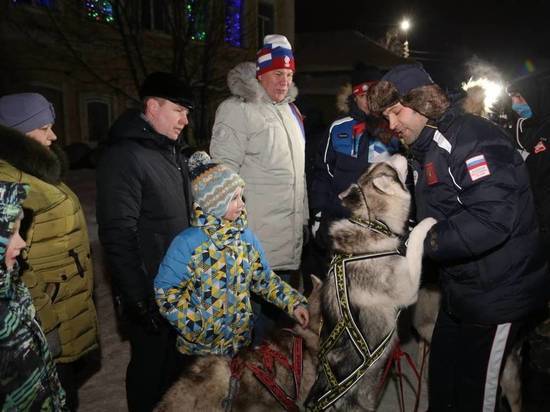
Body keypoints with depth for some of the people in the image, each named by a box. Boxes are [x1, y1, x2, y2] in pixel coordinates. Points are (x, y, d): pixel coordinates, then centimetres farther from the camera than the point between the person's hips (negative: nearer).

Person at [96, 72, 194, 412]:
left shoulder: (173, 150, 9)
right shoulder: (124, 156, -18)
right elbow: (118, 235, -22)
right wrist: (138, 300, -21)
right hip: (151, 290, -8)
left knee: (175, 357, 22)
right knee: (150, 362, 11)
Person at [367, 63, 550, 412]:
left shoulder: (472, 139, -21)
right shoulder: (429, 148, 10)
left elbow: (492, 217, -32)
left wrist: (427, 243, -26)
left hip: (496, 294, -9)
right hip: (461, 288, 9)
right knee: (442, 380, 22)